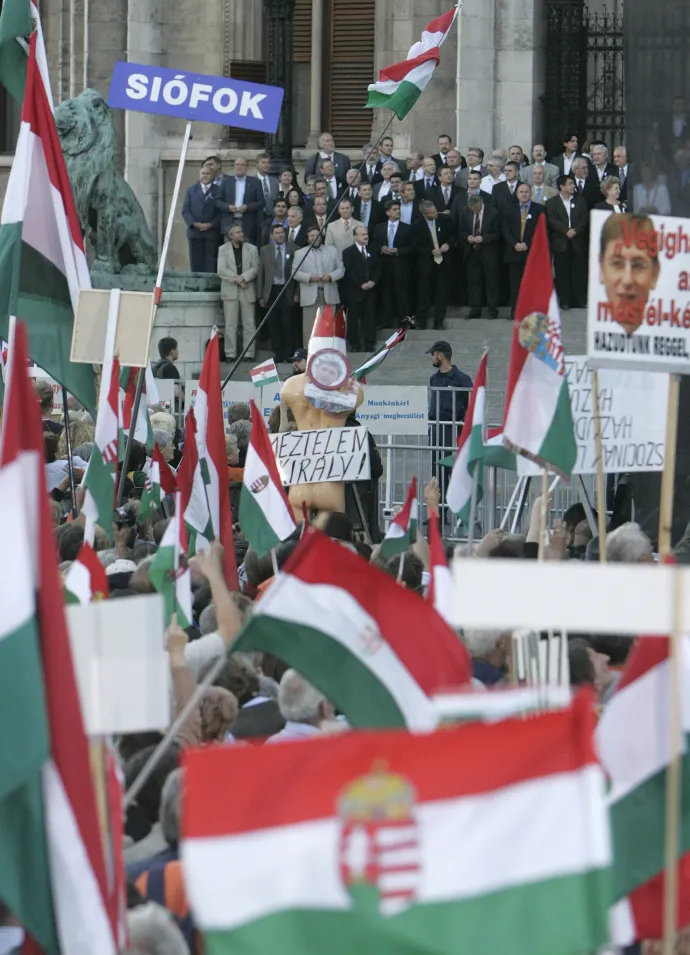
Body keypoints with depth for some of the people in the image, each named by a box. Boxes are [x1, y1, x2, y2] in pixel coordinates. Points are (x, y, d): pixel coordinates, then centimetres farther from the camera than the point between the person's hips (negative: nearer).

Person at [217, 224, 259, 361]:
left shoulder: (252, 249, 10)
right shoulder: (223, 249, 7)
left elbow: (255, 268, 1)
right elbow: (221, 270, -3)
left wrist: (243, 277, -15)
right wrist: (236, 279, -13)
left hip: (248, 291, 1)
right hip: (230, 291, -1)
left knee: (249, 324, 0)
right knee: (230, 325, -1)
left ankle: (249, 354, 3)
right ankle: (230, 354, 2)